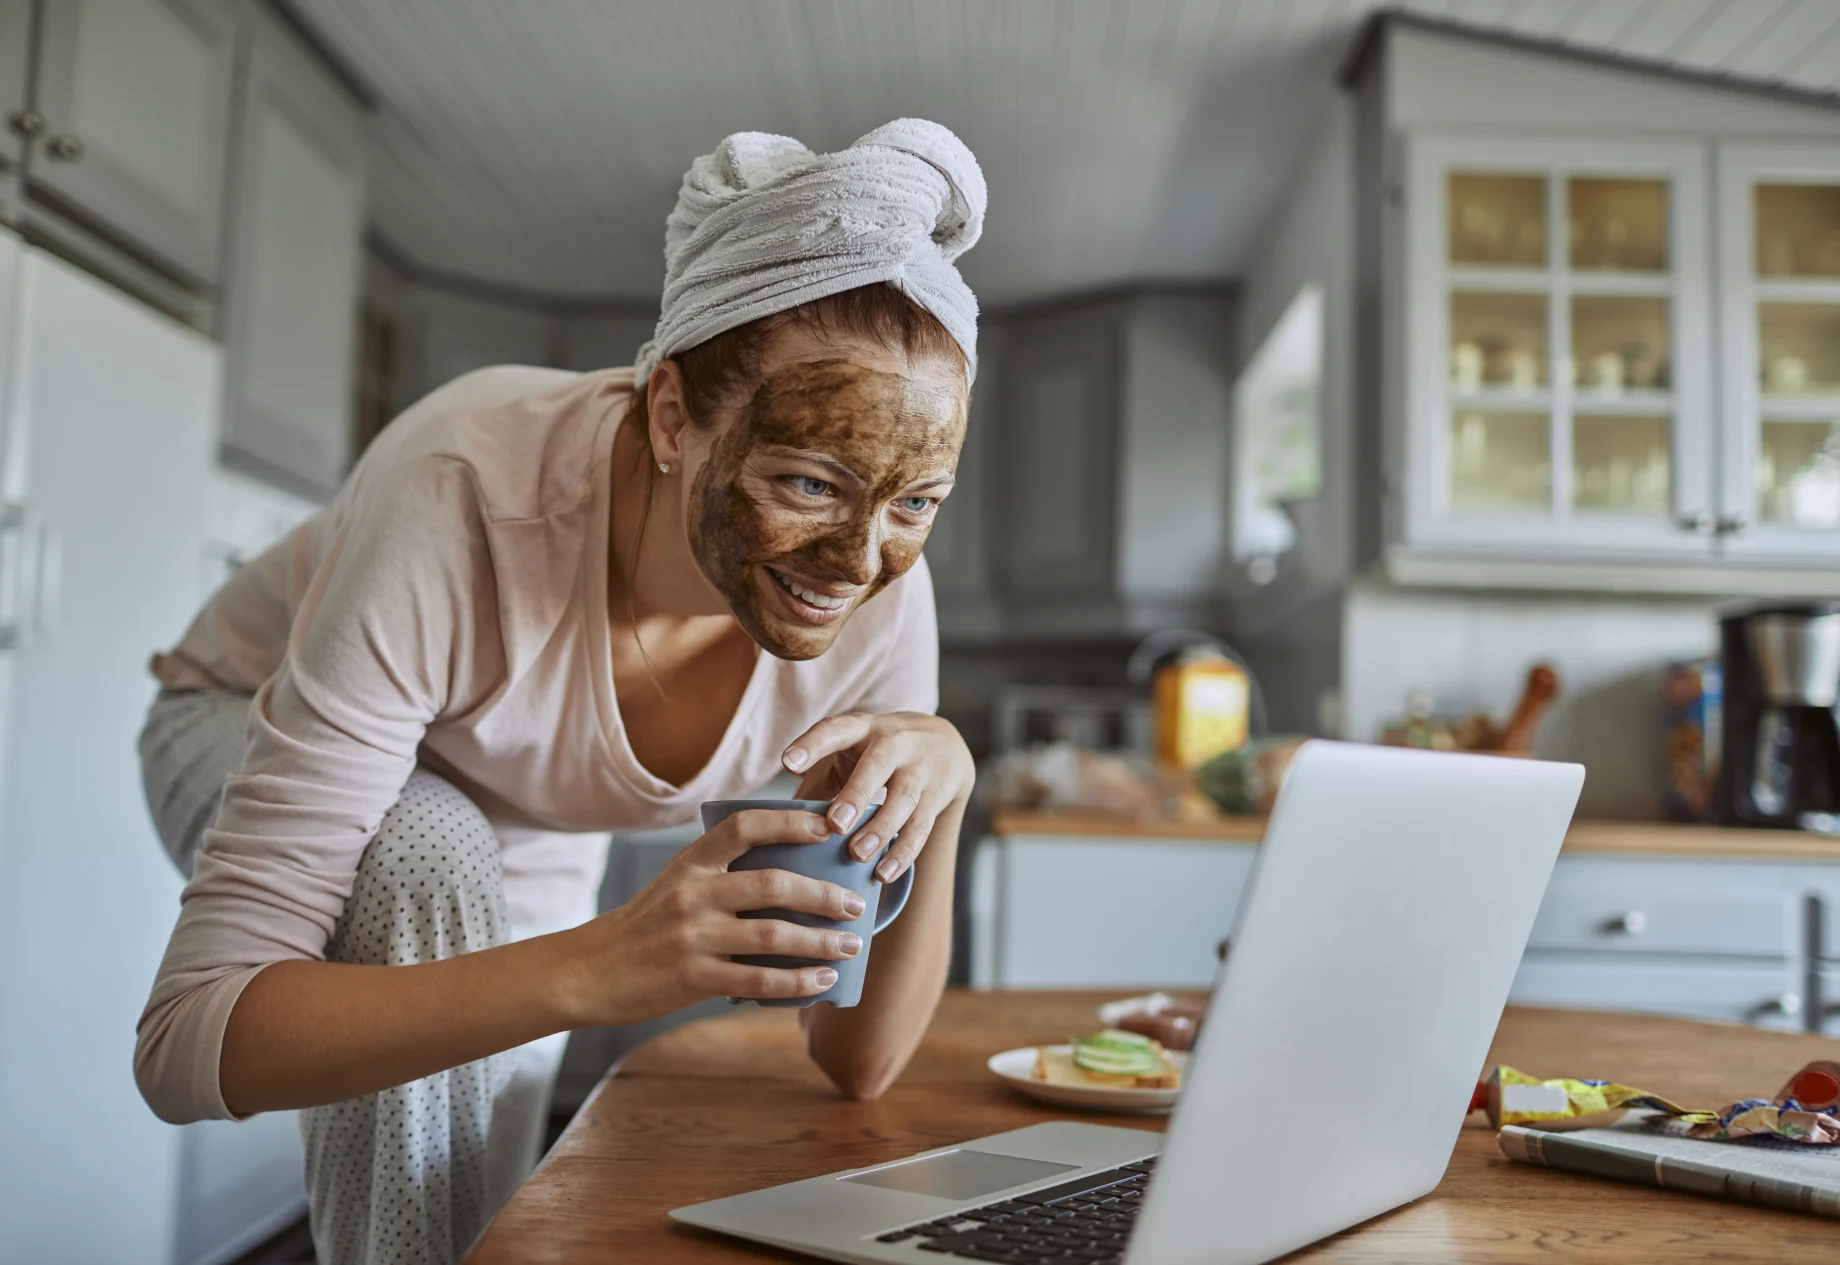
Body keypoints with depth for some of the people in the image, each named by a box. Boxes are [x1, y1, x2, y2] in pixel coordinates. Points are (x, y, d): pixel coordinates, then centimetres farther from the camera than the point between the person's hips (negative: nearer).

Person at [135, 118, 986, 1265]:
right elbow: (190, 1044, -43)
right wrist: (593, 968, -58)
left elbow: (859, 1061, -21)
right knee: (431, 871, -36)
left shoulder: (880, 602, -30)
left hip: (527, 834, 4)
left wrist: (937, 803, -39)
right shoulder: (460, 502, -43)